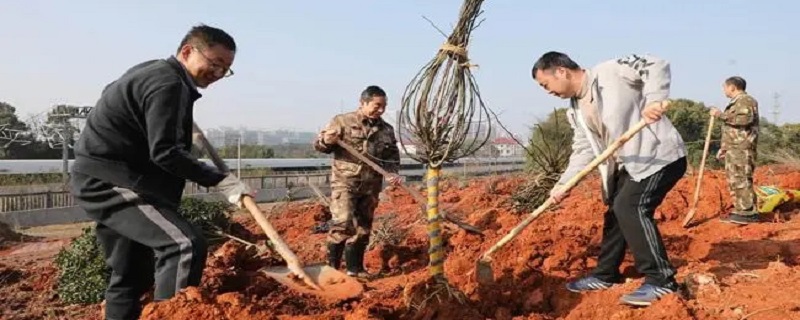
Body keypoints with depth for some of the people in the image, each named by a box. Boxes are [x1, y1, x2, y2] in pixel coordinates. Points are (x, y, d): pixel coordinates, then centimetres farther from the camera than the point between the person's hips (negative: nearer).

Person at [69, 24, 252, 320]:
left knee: (131, 275, 14)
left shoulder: (152, 71, 17)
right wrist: (220, 180, -25)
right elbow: (165, 152, -25)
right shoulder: (169, 84, -16)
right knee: (186, 243, -25)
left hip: (99, 180, 11)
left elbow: (112, 91, 36)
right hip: (109, 182, -11)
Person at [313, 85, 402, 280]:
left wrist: (392, 174, -3)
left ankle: (355, 267, 22)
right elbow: (318, 144, 0)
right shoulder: (342, 121, -2)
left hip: (371, 187, 5)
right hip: (344, 182, -5)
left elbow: (392, 157, 17)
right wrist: (326, 141, -24)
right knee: (343, 223, -15)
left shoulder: (387, 130, 11)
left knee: (363, 228, 10)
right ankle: (332, 265, -1)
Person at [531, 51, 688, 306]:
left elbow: (657, 65, -16)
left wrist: (654, 100, -31)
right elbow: (583, 150, 7)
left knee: (631, 207, -21)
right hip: (628, 164, 9)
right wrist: (563, 183, -4)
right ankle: (606, 274, 29)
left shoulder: (611, 72, -13)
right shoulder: (576, 112, 10)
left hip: (660, 155, -9)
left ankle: (660, 279, -13)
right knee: (615, 212, 14)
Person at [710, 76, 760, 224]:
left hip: (742, 149, -10)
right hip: (733, 149, 10)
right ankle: (740, 211, 12)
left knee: (741, 180, -12)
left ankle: (748, 213, -10)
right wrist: (724, 147, 24)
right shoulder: (736, 102, 25)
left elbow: (745, 118, -24)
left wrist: (721, 115, -18)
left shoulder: (746, 100, -5)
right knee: (734, 181, 9)